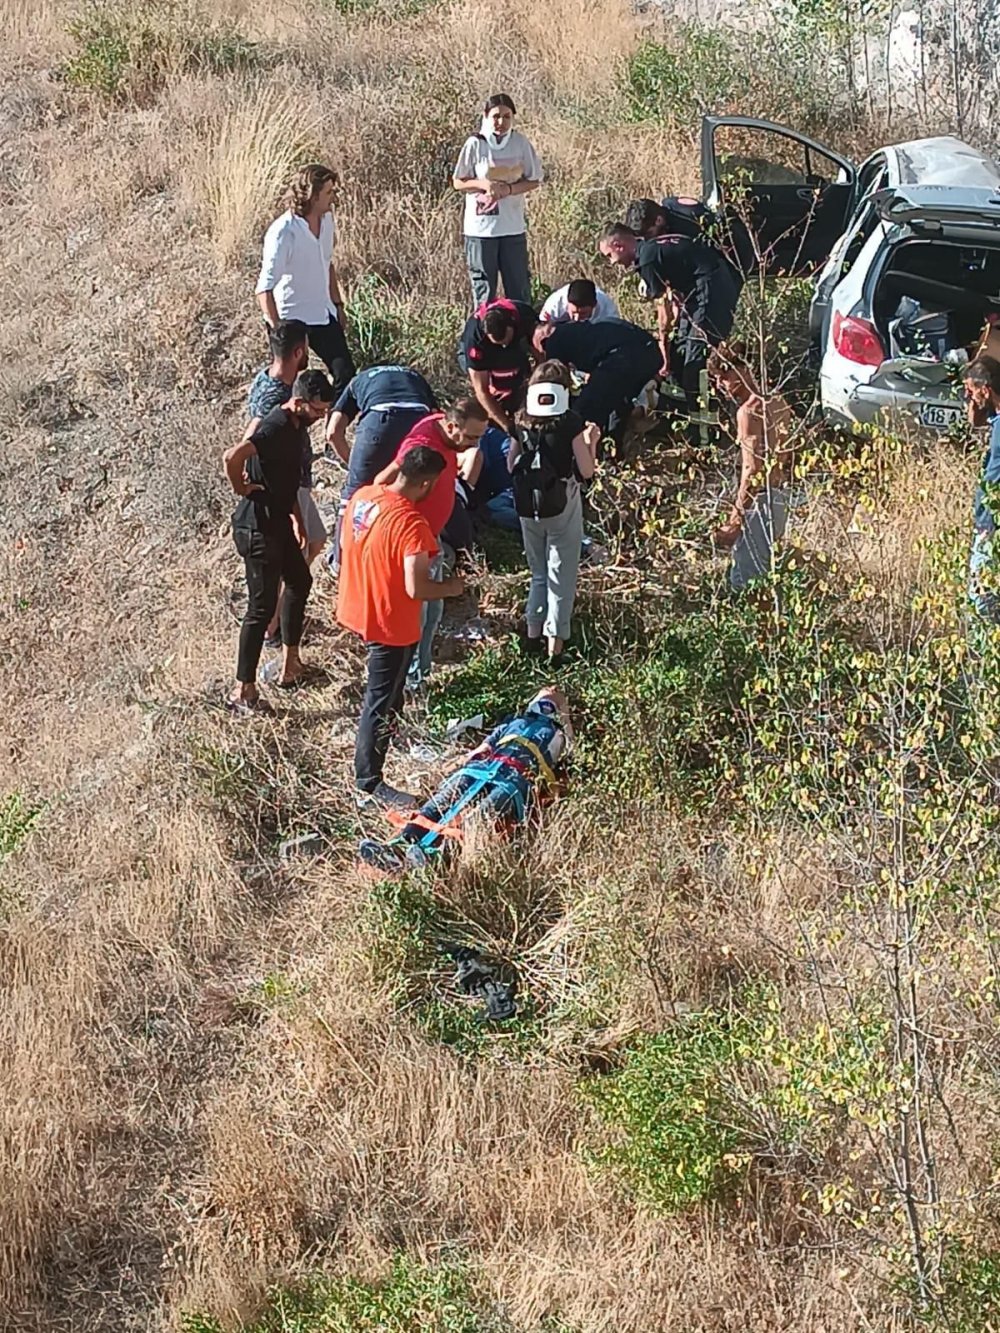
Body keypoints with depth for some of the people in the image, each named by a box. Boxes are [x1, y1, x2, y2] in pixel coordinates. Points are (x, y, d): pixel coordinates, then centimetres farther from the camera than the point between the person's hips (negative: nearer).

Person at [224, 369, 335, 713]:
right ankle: (243, 692, 4)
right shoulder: (276, 428, -25)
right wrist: (241, 488, -23)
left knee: (299, 582, 24)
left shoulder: (296, 425, 6)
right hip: (258, 527, -10)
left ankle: (290, 665, 38)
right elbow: (232, 456, -40)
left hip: (278, 522, 10)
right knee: (262, 606, -4)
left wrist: (295, 518, 18)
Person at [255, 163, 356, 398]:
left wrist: (338, 304, 19)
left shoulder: (327, 220, 0)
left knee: (345, 374, 6)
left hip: (324, 316, 7)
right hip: (292, 321, -7)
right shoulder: (283, 232, -23)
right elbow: (265, 288, -25)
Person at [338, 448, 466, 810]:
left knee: (384, 690, 32)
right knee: (381, 704, 4)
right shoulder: (412, 524, -29)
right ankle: (369, 785, 14)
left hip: (355, 610, 8)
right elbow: (416, 588, -30)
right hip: (389, 625, -8)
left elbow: (347, 546, 11)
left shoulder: (361, 496, -4)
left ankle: (386, 726, 55)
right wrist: (451, 588, -12)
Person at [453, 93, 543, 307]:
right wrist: (484, 184, -17)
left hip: (513, 227, 2)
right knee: (483, 286, 4)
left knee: (519, 285, 5)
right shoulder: (475, 144, -4)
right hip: (481, 227, -2)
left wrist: (509, 189, -14)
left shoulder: (521, 144, 1)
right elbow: (458, 182, 1)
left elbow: (534, 181, 3)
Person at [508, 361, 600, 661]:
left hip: (528, 508, 4)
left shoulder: (523, 423, -1)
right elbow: (586, 472, -9)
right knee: (561, 576, 8)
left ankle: (533, 632, 24)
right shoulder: (571, 423, -12)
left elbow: (511, 466, 9)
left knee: (539, 572, 22)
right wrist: (592, 442, 5)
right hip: (563, 507, -4)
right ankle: (555, 642, 8)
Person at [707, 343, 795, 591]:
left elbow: (752, 470, -21)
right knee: (763, 571, 16)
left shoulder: (748, 411, -16)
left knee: (744, 579, -7)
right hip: (781, 496, 10)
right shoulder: (778, 404, 11)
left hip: (759, 499, -10)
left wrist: (735, 520, -20)